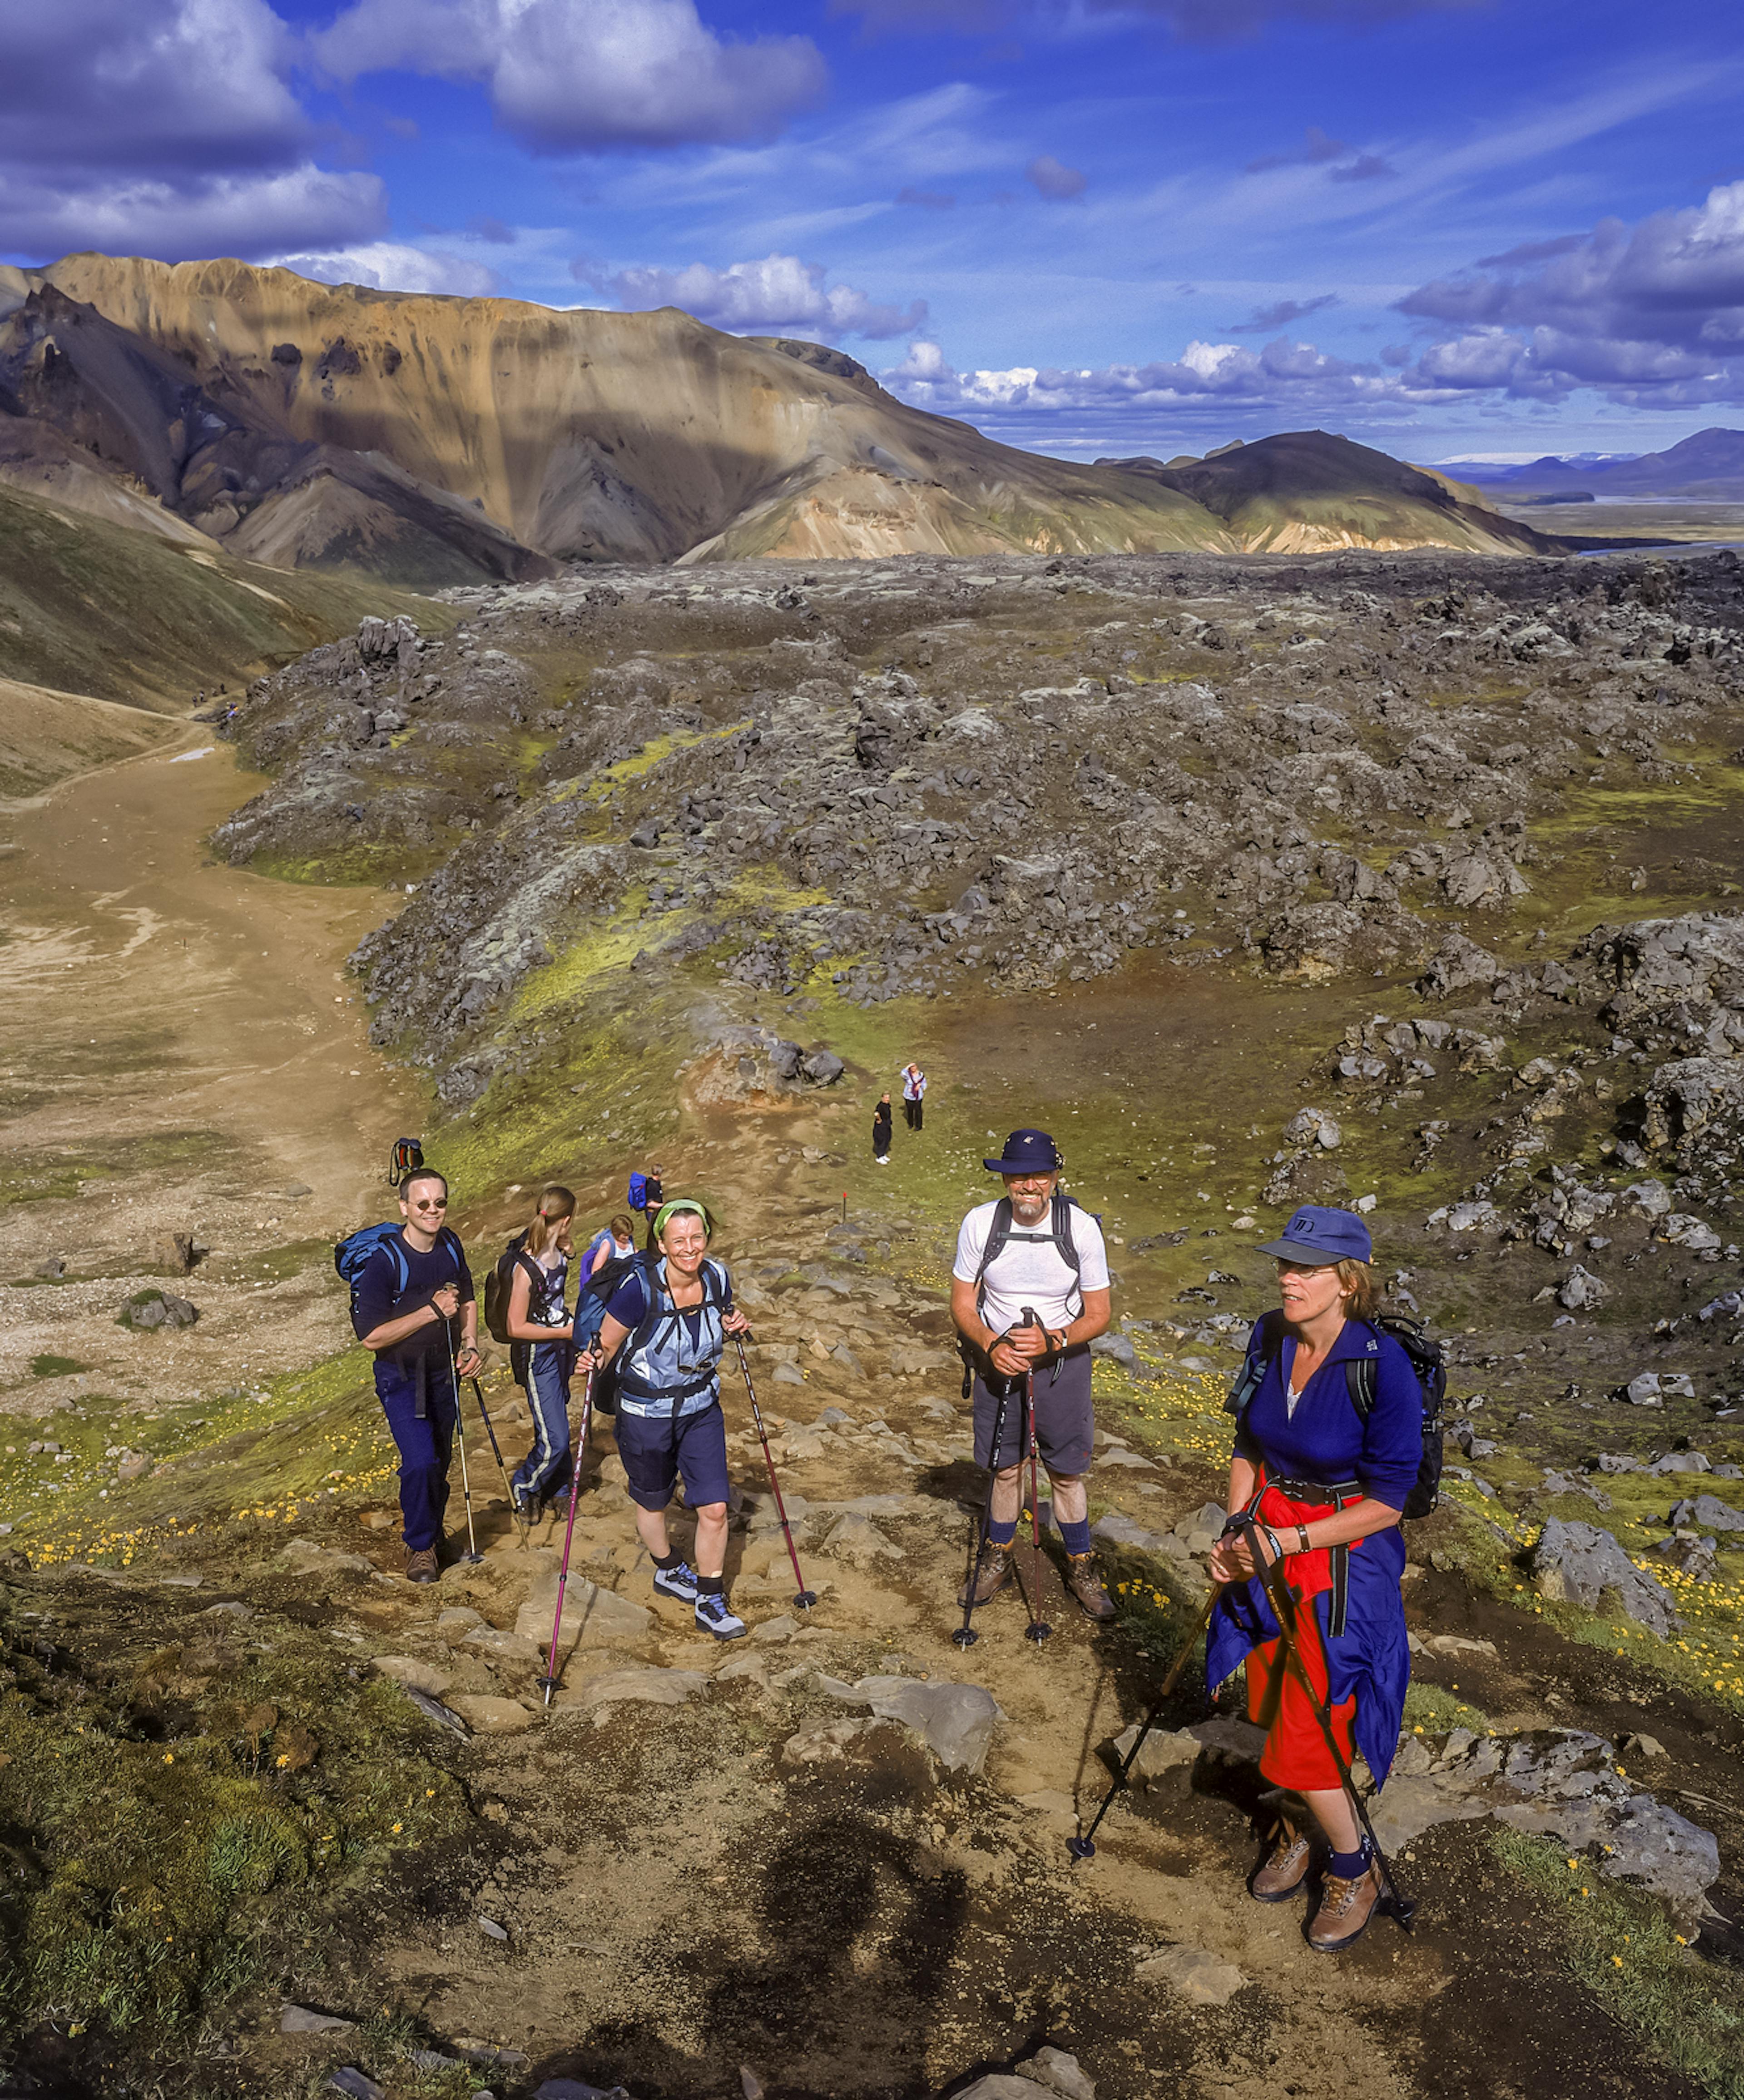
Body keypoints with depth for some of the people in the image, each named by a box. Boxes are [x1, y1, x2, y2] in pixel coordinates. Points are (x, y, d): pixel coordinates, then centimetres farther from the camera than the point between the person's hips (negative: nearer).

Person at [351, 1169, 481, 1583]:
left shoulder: (450, 1246, -3)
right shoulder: (383, 1261, -23)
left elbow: (468, 1301, 15)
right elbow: (371, 1336, -24)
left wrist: (469, 1345, -2)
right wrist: (431, 1311, -26)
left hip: (444, 1372, 6)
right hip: (401, 1379, -6)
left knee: (440, 1462, 16)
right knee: (420, 1461, -17)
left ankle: (432, 1531, 37)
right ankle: (419, 1546, 4)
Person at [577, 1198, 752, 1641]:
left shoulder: (717, 1279, -10)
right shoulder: (640, 1287, -25)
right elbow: (606, 1344, -14)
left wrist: (733, 1327, -10)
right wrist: (595, 1362, -35)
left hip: (702, 1409, 3)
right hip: (646, 1413, -3)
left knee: (715, 1508, 0)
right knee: (652, 1503, 19)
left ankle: (710, 1603, 18)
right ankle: (670, 1571, 48)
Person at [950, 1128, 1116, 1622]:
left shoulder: (1082, 1227, -14)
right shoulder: (980, 1223, -12)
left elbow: (1098, 1314, -7)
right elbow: (962, 1304, -3)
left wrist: (1052, 1340, -24)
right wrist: (992, 1345, -21)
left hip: (1063, 1361, -1)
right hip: (997, 1360, 1)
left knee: (1068, 1470, 6)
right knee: (1005, 1467, 12)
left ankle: (1081, 1568, 26)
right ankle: (997, 1561, 32)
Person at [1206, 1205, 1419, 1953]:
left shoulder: (1384, 1367, -24)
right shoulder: (1269, 1339, -6)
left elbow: (1386, 1502, -19)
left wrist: (1286, 1542, -19)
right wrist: (1236, 1530, -3)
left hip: (1344, 1563, -6)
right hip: (1267, 1545, 6)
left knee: (1305, 1735, -2)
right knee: (1272, 1709, 16)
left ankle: (1354, 1870, 24)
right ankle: (1297, 1833, 42)